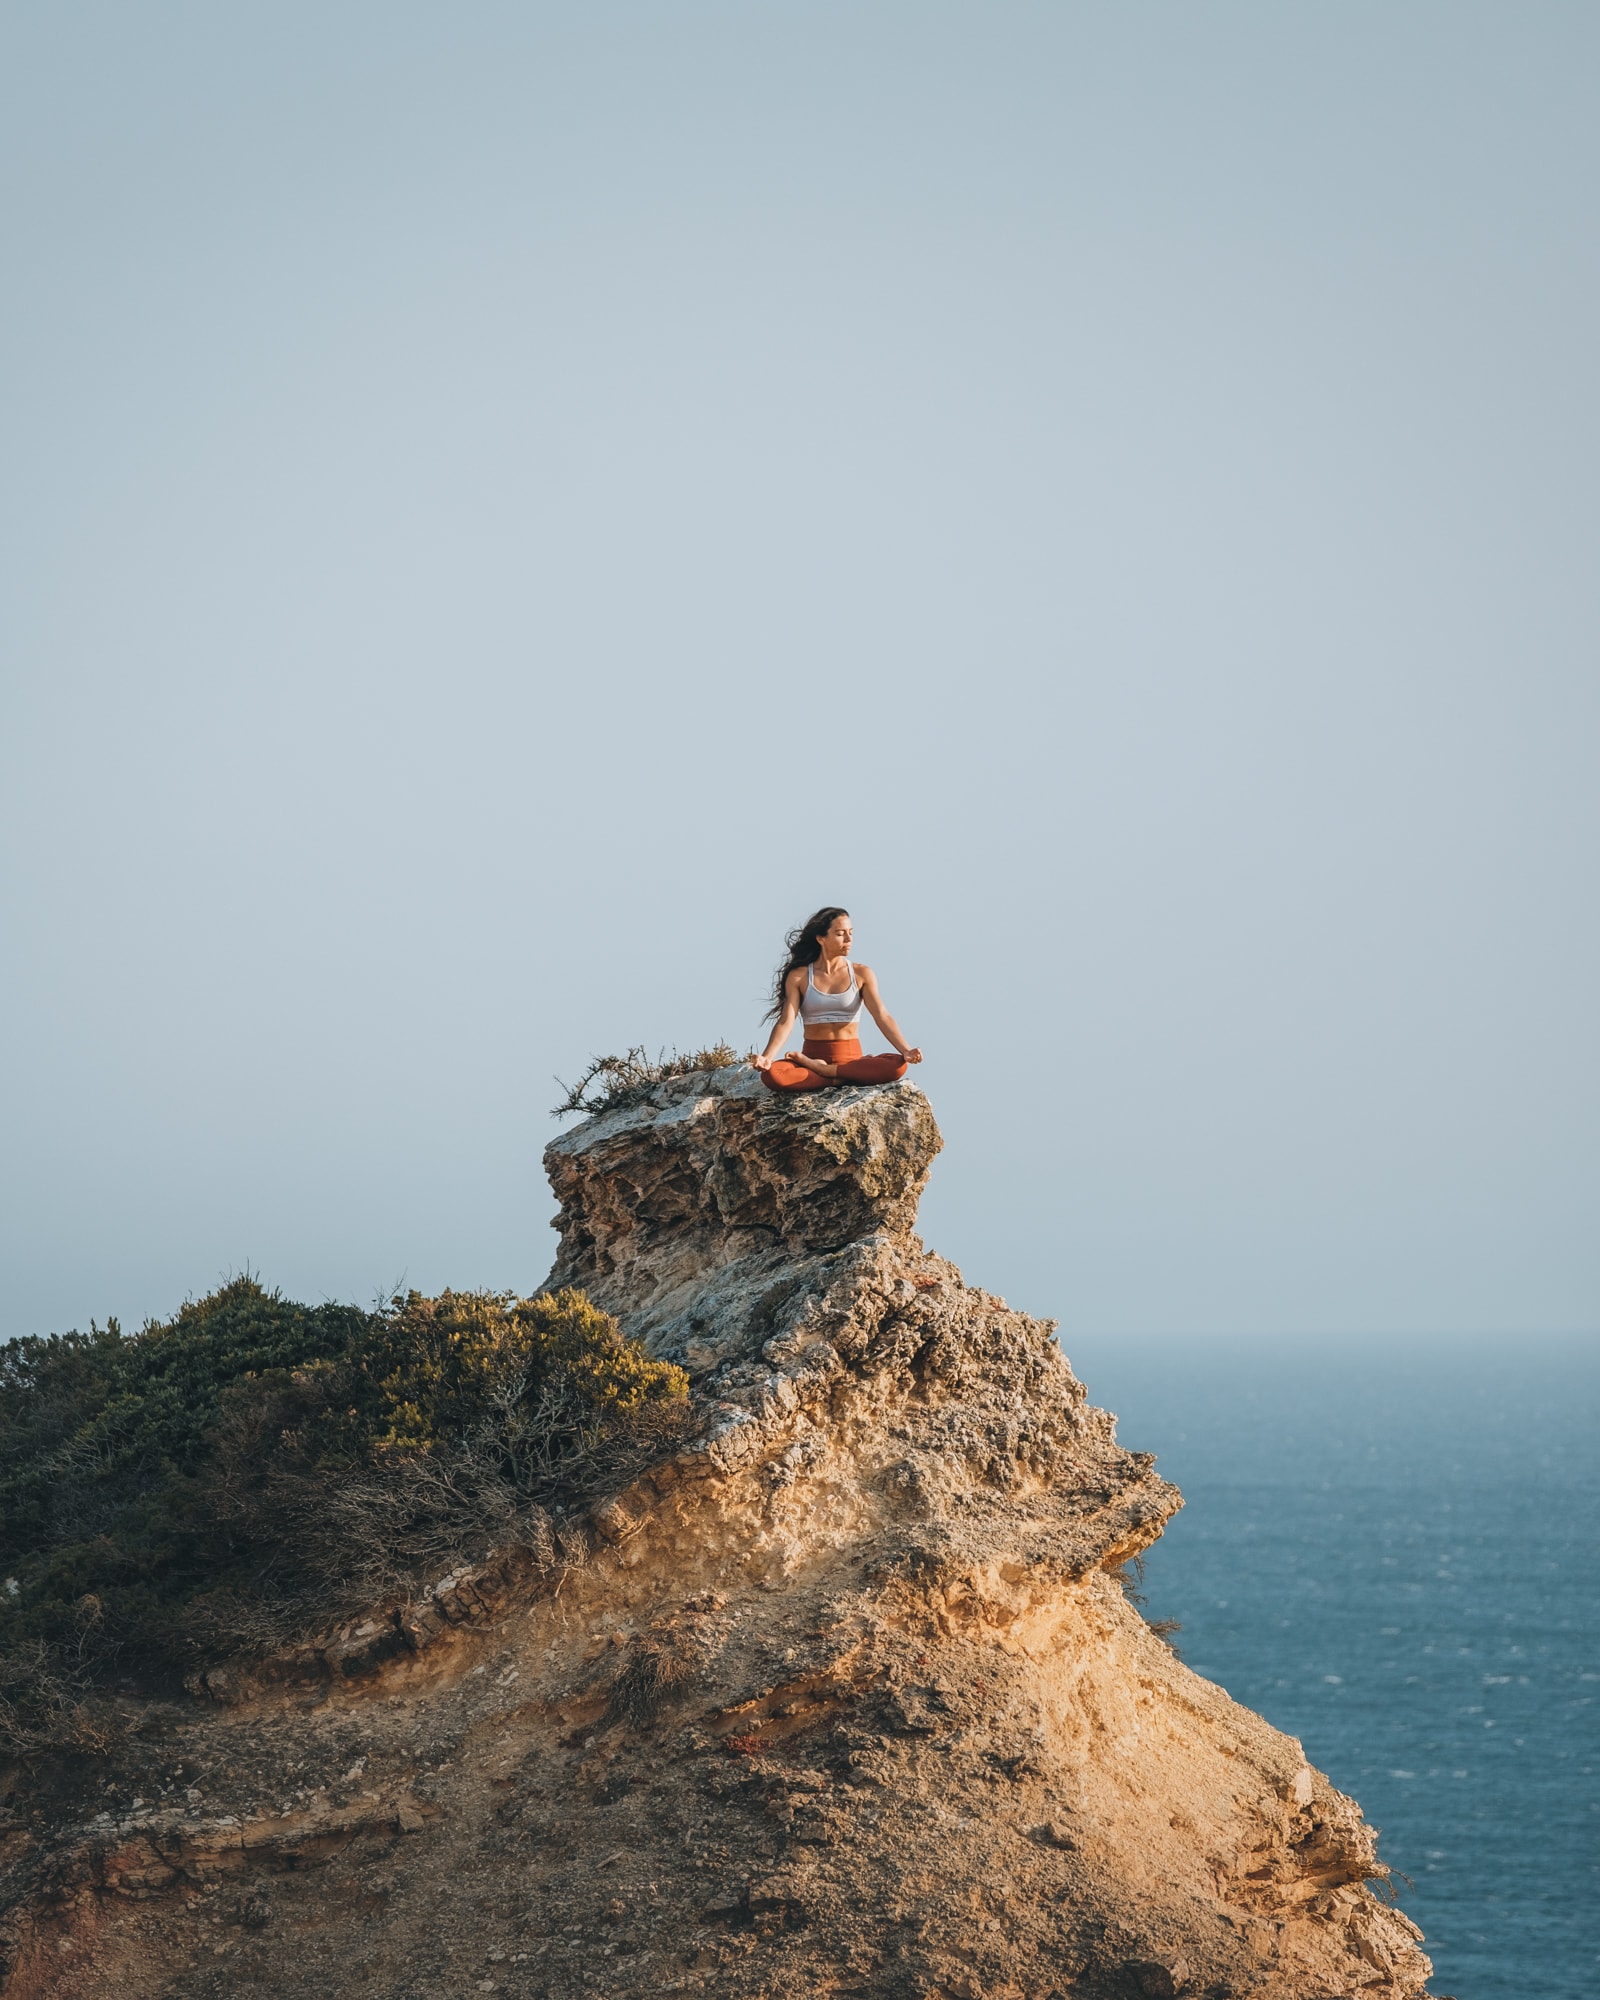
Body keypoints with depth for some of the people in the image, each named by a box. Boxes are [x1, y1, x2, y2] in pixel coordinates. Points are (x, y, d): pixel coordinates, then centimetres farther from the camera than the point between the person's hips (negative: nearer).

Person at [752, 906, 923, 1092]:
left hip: (851, 1058, 1)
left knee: (897, 1066, -30)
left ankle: (823, 1070, -19)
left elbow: (882, 1016, -6)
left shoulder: (862, 974, 5)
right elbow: (785, 1023, -7)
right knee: (771, 1074, -33)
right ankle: (840, 1080, -20)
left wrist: (905, 1051, -24)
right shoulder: (799, 977, 2)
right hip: (813, 1056, -1)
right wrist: (766, 1058, -26)